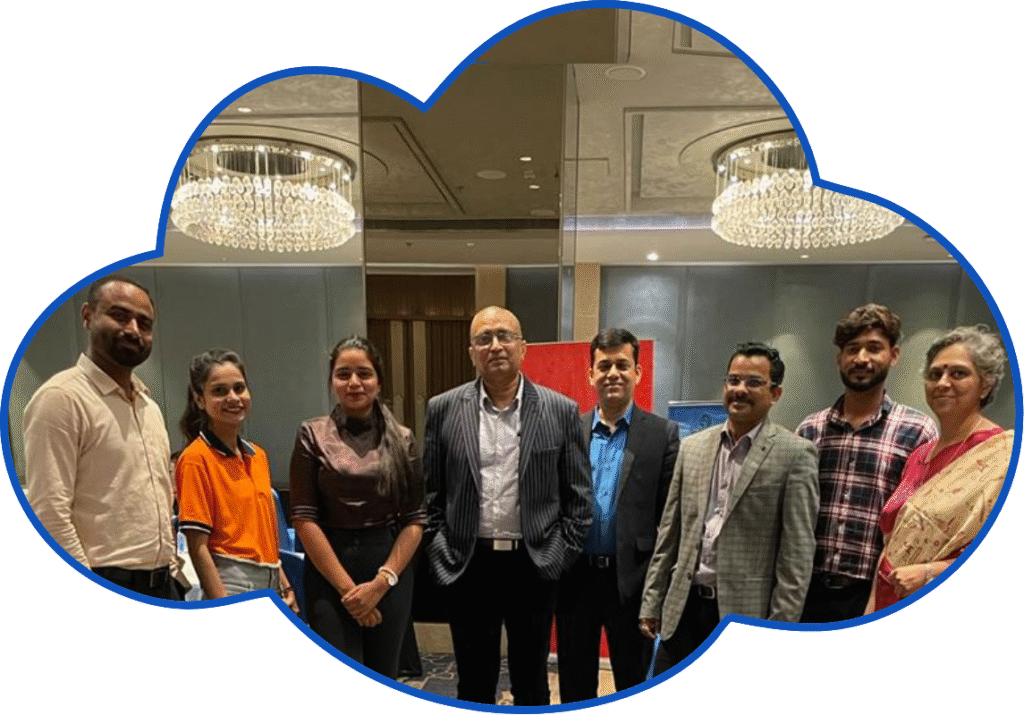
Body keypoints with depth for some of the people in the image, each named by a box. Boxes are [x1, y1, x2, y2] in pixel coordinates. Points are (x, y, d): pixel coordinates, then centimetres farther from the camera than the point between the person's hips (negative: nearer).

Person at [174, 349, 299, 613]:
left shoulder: (258, 455, 10)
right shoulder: (196, 458, -10)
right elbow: (197, 546, -13)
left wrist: (285, 587, 12)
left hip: (270, 586, 7)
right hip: (233, 584, -7)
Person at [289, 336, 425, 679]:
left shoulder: (402, 439, 3)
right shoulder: (313, 435, -1)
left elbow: (415, 519, 2)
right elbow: (304, 518, -6)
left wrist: (382, 581, -9)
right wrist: (346, 586, -10)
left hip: (390, 572, 2)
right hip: (329, 573, -2)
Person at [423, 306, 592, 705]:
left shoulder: (560, 410, -4)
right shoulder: (443, 409, -2)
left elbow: (578, 495, 1)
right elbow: (430, 493, 3)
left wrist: (562, 555, -3)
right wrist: (439, 553, -1)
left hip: (534, 565, 0)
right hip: (467, 566, 1)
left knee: (531, 683, 16)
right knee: (473, 683, 17)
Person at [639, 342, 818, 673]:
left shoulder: (795, 454, -7)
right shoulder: (691, 447, 7)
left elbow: (797, 552, -9)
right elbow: (669, 532, 9)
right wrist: (652, 602, 7)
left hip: (746, 614, -4)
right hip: (684, 608, 4)